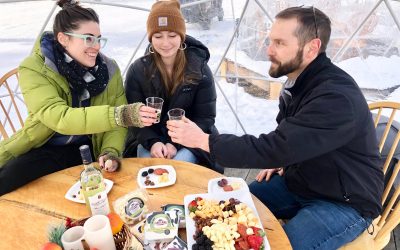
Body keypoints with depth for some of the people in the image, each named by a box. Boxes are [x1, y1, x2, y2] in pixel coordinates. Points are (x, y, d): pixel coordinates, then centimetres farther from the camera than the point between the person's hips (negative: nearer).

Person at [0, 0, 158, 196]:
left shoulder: (109, 69, -6)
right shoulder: (34, 69, -17)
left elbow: (116, 122, -4)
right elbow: (60, 118, -31)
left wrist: (111, 152, -25)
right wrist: (121, 115, -44)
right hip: (43, 148, -3)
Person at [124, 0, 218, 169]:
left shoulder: (199, 69, -9)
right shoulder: (137, 70, -5)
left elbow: (205, 117, -7)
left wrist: (177, 143, -19)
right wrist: (152, 142, -23)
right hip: (150, 138, 1)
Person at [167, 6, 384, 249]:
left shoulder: (337, 97, -29)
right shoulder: (298, 81, -2)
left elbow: (273, 148, -34)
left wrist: (204, 140, -27)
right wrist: (280, 160, -1)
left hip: (345, 202, -7)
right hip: (298, 182, 8)